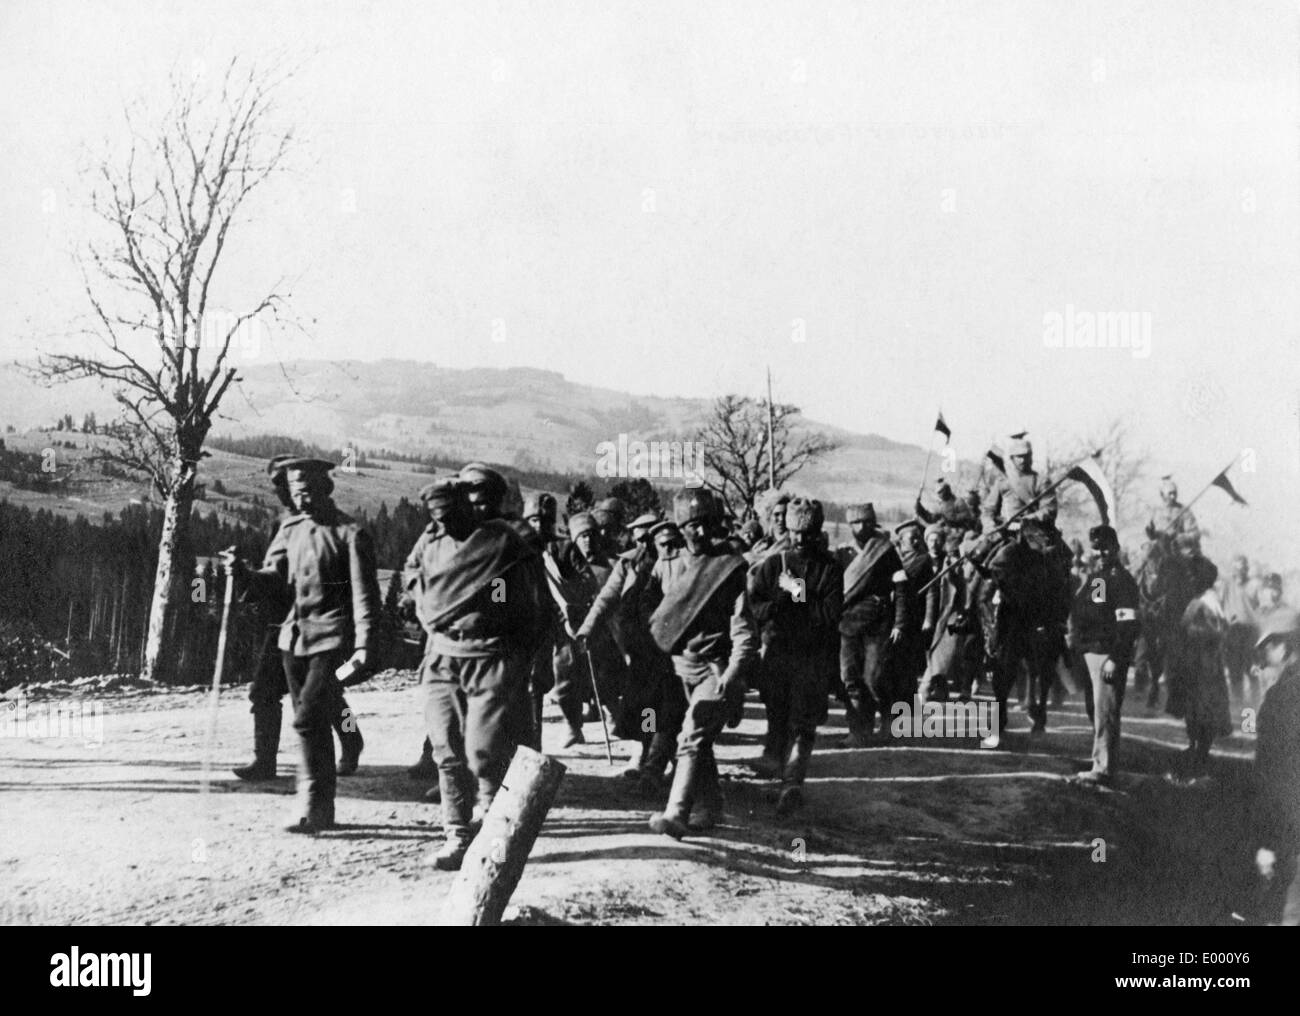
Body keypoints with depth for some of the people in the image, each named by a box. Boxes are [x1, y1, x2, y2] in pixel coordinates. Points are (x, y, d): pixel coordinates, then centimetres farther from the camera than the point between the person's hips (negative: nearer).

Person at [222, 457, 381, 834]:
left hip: (332, 639, -6)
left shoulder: (350, 533, -7)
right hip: (295, 636, 6)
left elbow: (364, 595, -11)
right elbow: (272, 579, 8)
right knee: (315, 724, 12)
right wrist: (242, 572, -13)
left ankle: (311, 805, -9)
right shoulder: (291, 529, 11)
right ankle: (322, 810, 20)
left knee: (308, 720, -15)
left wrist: (364, 646, -19)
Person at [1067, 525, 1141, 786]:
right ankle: (1103, 760, 28)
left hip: (1106, 655, -9)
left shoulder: (1121, 579, -9)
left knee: (1105, 712, -10)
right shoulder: (1090, 576, 17)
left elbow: (1127, 624, -15)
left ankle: (1104, 768, -10)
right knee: (1094, 710, 16)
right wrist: (1072, 637, 15)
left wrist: (1115, 659, -20)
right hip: (1085, 652, 9)